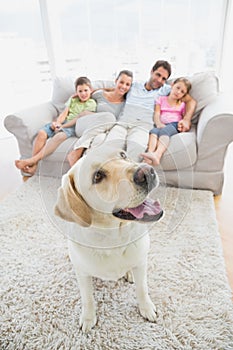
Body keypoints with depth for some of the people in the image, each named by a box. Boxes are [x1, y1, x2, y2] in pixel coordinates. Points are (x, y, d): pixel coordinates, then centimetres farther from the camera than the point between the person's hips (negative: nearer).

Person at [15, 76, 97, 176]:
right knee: (41, 133, -24)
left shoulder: (91, 103, 7)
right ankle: (33, 165, -28)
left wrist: (62, 126, -13)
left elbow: (79, 118, -5)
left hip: (73, 127, -5)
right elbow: (64, 113, 14)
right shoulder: (72, 99, 25)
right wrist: (57, 122, -9)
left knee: (59, 136, -38)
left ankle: (33, 160, -42)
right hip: (62, 123, 6)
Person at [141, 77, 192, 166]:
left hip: (174, 125, -1)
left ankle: (157, 155, -62)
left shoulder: (182, 104, 24)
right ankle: (150, 153, -57)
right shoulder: (161, 99, 23)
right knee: (154, 130, -34)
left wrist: (182, 125, -11)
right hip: (161, 125, 2)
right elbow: (156, 114, 7)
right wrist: (158, 124, -15)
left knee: (165, 130, -36)